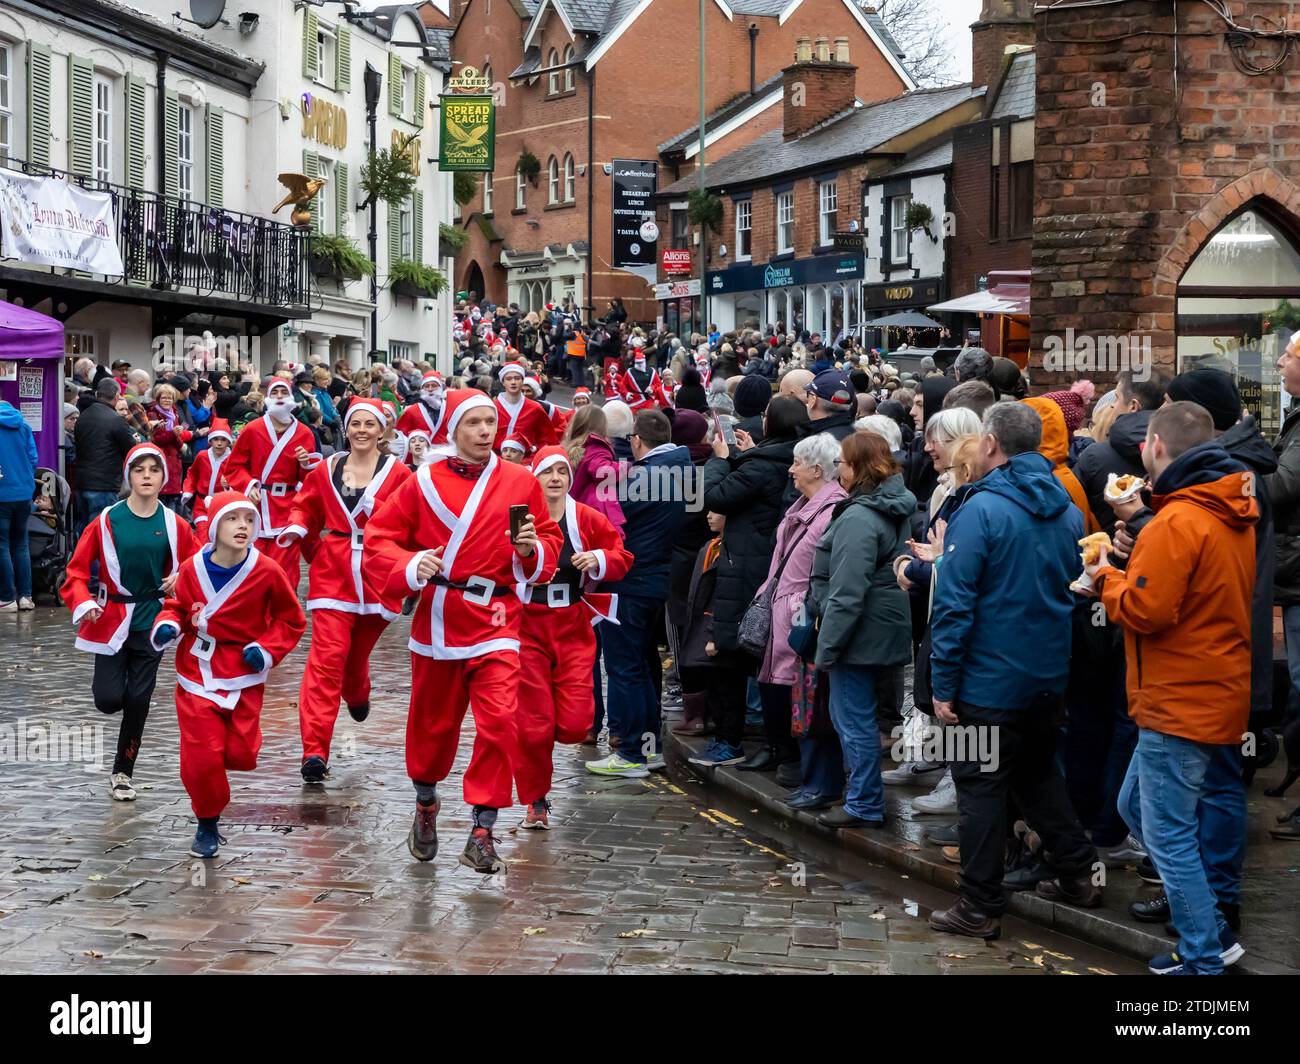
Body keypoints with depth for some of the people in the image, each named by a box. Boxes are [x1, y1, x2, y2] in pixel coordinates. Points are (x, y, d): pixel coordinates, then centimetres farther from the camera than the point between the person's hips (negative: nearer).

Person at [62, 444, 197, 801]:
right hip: (112, 619, -1)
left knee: (138, 700, 2)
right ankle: (107, 685, 32)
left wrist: (181, 580, -10)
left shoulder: (173, 525, -3)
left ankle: (123, 772, 17)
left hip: (151, 622, 1)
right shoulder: (107, 521, -8)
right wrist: (83, 603, -21)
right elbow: (77, 569, -5)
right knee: (108, 700, -6)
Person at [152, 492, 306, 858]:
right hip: (197, 675, 1)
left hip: (244, 678, 0)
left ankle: (229, 743, 35)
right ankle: (207, 824, 20)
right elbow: (177, 606, 11)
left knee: (240, 755, -2)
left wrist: (267, 650, -11)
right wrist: (166, 626, -10)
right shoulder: (192, 568, -8)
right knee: (200, 759, -2)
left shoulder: (267, 572, -11)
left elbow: (292, 621, 2)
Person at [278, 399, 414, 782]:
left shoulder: (398, 473, -1)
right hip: (333, 573, 0)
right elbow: (306, 506, 19)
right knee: (328, 656, -12)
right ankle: (315, 750, -16)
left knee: (358, 651, 16)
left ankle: (357, 695, 55)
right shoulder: (326, 470, 7)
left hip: (377, 575, 0)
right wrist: (297, 526, -1)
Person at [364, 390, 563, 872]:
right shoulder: (423, 483, 0)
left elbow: (550, 542, 11)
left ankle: (482, 832, -7)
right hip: (436, 618, 1)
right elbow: (378, 541, 2)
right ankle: (425, 806, 39)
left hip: (494, 620, -1)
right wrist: (410, 566, -16)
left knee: (498, 720, -15)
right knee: (433, 722, 12)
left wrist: (531, 549, -11)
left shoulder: (521, 482, 2)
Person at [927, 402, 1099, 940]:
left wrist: (943, 683, -13)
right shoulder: (1066, 510, 4)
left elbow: (954, 602, -19)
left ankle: (981, 907, 9)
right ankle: (1077, 873, 26)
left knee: (981, 789, 3)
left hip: (989, 680, -7)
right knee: (1038, 773, 24)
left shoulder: (981, 510, -18)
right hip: (1047, 675, 7)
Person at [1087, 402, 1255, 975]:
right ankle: (1210, 931, 24)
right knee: (1137, 807, 21)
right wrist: (1130, 573, 4)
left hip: (1180, 706, -10)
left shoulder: (1177, 522, -20)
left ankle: (1204, 957, 8)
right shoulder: (1234, 513, 9)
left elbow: (1145, 610, -23)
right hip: (1221, 696, 10)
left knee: (1170, 836, 0)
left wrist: (1107, 579, -4)